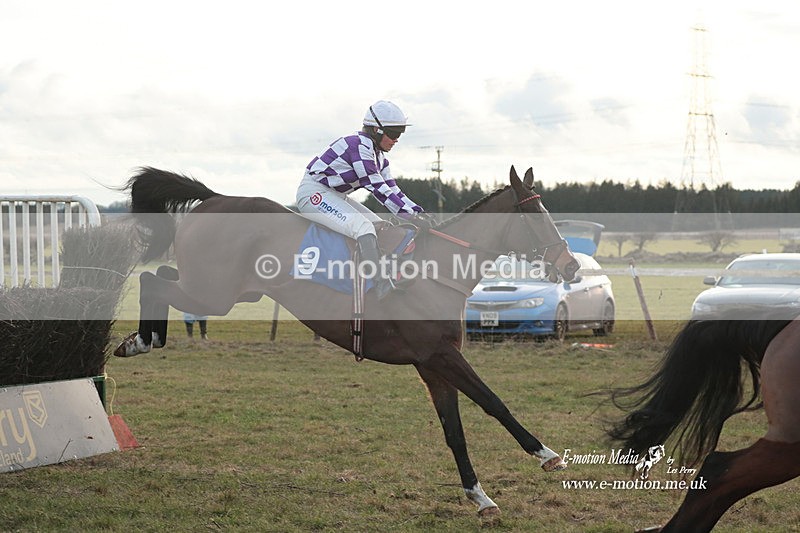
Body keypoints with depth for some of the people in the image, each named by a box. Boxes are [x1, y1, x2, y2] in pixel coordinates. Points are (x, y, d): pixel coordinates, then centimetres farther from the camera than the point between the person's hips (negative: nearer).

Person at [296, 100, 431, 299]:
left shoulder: (378, 155, 9)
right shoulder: (358, 146, -21)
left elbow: (393, 190, 9)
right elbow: (378, 190, -25)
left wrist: (419, 212, -5)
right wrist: (412, 216, -25)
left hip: (337, 197, 11)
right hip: (313, 193, -11)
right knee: (363, 227, -29)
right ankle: (381, 283, -37)